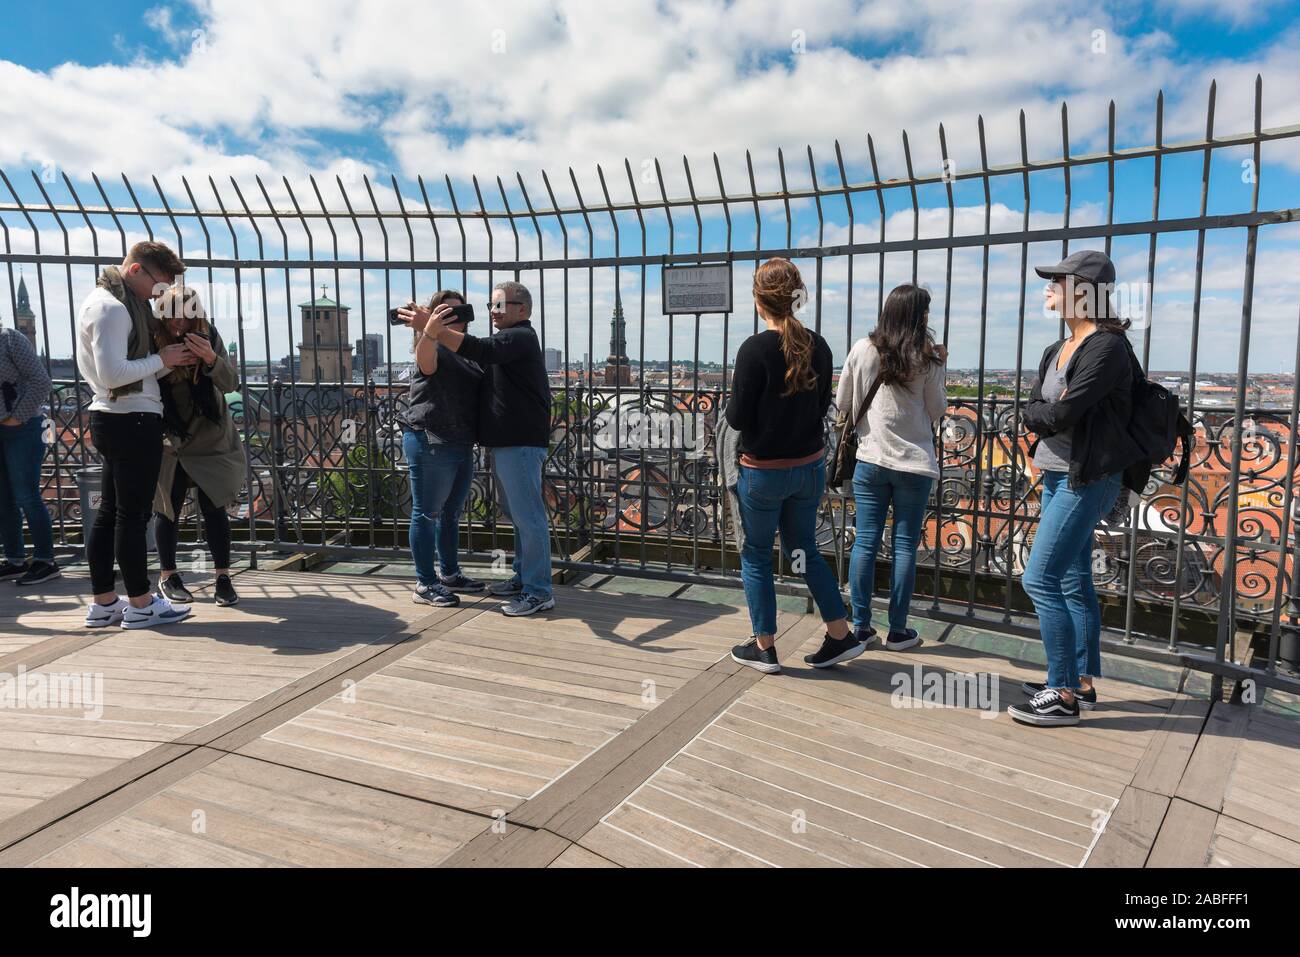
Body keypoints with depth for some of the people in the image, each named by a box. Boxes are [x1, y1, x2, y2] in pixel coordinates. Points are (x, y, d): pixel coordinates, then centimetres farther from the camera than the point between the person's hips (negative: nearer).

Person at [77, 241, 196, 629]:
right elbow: (112, 374, -23)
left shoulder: (120, 303, 18)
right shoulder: (110, 307, -14)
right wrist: (161, 359, -13)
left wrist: (170, 360, 3)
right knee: (133, 514, -3)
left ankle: (104, 603, 20)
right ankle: (141, 605, 6)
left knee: (110, 513, 12)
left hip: (115, 419, 11)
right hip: (132, 421, -11)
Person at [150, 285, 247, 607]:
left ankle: (223, 577, 8)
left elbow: (230, 383, -19)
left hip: (210, 438, 0)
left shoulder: (209, 336, -12)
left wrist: (211, 358, -37)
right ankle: (167, 575, 24)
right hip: (168, 439, 0)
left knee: (214, 507, -2)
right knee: (167, 508, 8)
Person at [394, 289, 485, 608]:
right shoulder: (433, 348, -10)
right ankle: (425, 584, 8)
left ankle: (449, 574, 31)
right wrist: (429, 329, -57)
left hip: (462, 445, 9)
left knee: (451, 512, 18)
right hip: (430, 443, -9)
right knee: (427, 513, 0)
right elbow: (425, 358, -38)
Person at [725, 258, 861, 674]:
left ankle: (764, 647, 20)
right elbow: (822, 406, 9)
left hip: (764, 471, -5)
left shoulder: (756, 348, -19)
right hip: (810, 466, 6)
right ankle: (841, 636, 20)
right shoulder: (817, 346, 0)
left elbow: (737, 418, -15)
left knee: (756, 556, 11)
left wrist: (736, 389, 3)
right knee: (803, 549, 20)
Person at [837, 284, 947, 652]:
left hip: (870, 460, 2)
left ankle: (861, 627, 11)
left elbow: (842, 404, 5)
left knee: (865, 543, 6)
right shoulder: (927, 357, -5)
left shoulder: (862, 350, -1)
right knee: (905, 546, 6)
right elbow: (936, 411, 3)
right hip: (914, 462, -1)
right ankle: (898, 631, 12)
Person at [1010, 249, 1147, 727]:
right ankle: (1082, 683, 24)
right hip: (1057, 476, 9)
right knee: (1073, 582, 14)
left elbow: (1059, 415, -21)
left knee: (1041, 579, -10)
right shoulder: (1057, 351, 12)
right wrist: (1052, 412, -13)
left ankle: (1063, 696, -1)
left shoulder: (1107, 347, -15)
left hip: (1086, 480, -9)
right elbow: (1031, 412, 6)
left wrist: (1043, 413, -2)